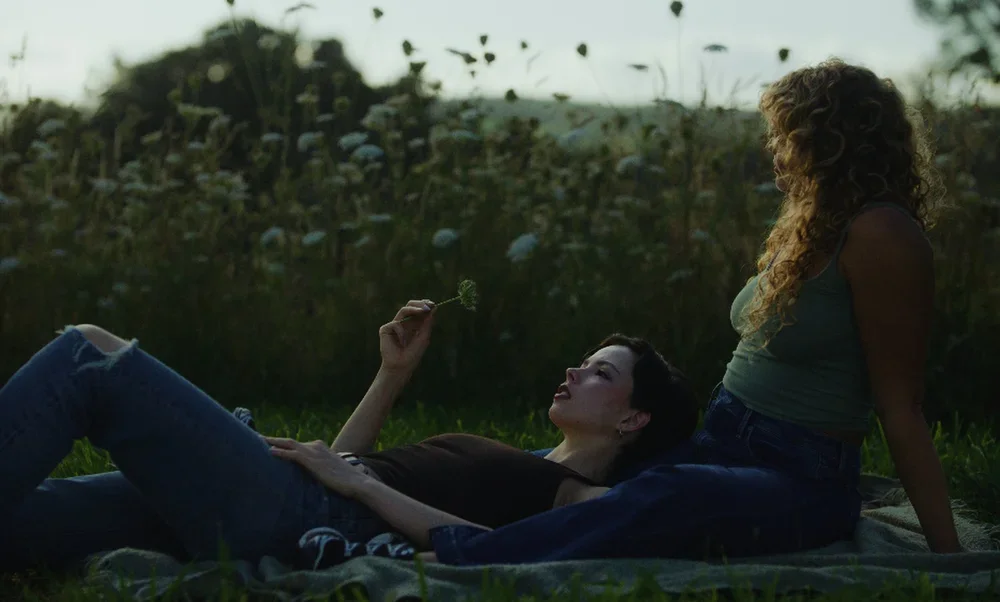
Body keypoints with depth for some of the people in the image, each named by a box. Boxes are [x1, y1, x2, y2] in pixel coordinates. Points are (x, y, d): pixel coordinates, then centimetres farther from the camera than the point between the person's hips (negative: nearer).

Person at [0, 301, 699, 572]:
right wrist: (395, 372, 23)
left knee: (93, 355, -17)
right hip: (281, 502, 9)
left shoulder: (595, 502, 8)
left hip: (304, 523, -8)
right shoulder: (514, 468, 33)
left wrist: (362, 482, -12)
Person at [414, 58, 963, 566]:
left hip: (804, 480, -10)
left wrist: (947, 554, -18)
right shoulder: (811, 224, 14)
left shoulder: (879, 233, -14)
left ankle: (450, 562, -42)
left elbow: (900, 410, -15)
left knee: (665, 496, -36)